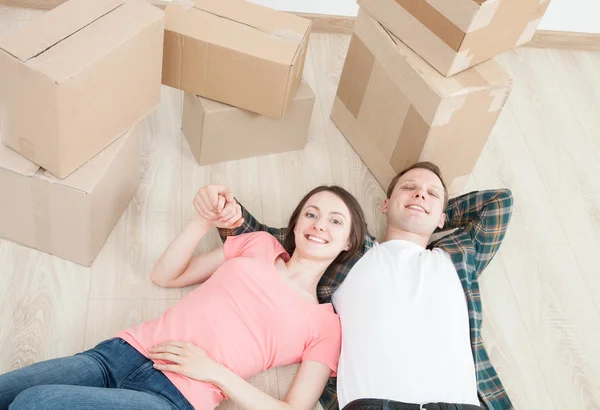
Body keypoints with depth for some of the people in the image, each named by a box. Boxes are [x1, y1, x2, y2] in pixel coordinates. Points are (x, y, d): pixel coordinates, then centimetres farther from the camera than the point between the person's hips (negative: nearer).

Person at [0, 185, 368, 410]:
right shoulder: (259, 244, 17)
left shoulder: (326, 324, 6)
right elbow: (165, 276, 19)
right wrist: (204, 222, 3)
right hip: (122, 352, 5)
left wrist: (215, 371, -12)